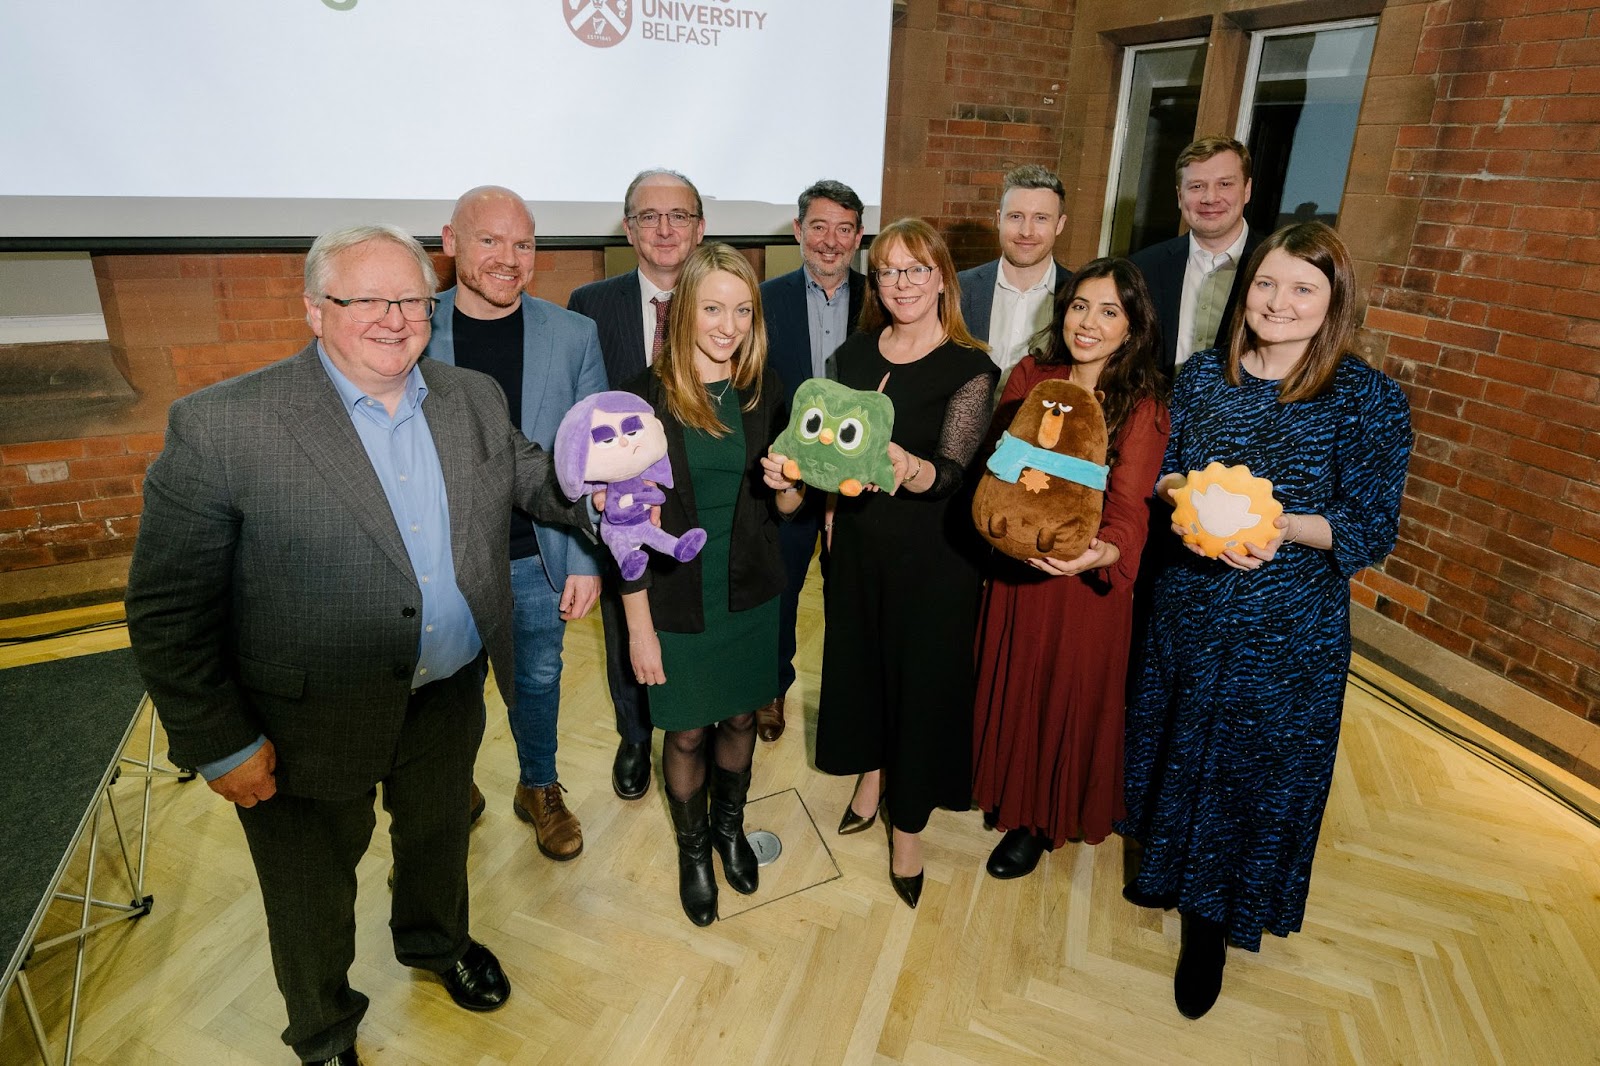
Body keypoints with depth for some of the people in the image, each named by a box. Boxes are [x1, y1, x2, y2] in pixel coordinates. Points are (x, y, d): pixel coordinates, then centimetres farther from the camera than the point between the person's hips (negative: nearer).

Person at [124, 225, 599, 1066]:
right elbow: (167, 608, -15)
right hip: (311, 726, -4)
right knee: (312, 890, 21)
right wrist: (219, 743, -13)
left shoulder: (474, 398, -2)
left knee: (437, 834, 29)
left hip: (451, 701, 4)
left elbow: (533, 477, 12)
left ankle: (434, 941, 61)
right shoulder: (222, 425, -19)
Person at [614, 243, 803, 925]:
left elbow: (786, 509, 4)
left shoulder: (765, 393, -4)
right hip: (678, 604, -3)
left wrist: (787, 484, -19)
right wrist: (639, 627, -11)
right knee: (687, 732, 14)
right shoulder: (646, 399, -15)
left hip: (752, 595, 3)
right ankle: (693, 847, 42)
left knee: (740, 717, 19)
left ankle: (730, 825, 48)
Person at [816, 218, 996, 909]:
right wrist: (832, 516, 3)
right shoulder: (853, 356, 2)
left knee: (923, 672, 7)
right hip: (859, 538, 5)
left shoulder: (970, 368, -13)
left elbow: (951, 471, -23)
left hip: (932, 549, -4)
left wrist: (912, 468, -43)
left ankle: (908, 823, 26)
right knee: (858, 655, 18)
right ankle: (872, 771, 44)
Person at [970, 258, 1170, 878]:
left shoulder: (1142, 407, -14)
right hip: (1012, 564, 4)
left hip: (1083, 580, -4)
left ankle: (1040, 821, 37)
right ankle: (1005, 789, 48)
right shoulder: (1029, 378, -1)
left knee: (1065, 694, 12)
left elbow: (1129, 505, -23)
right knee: (1008, 682, 19)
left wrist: (1105, 550, -44)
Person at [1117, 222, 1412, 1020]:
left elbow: (1373, 528, -10)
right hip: (1187, 605, 4)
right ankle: (1169, 865, 47)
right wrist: (1177, 492, -15)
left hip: (1287, 629, -3)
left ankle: (1212, 924, 34)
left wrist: (1286, 527, -27)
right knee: (1172, 744, 19)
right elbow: (1159, 471, 7)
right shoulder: (1203, 375, 0)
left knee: (1254, 768, 10)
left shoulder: (1369, 399, -11)